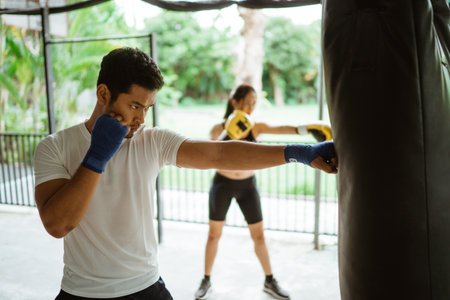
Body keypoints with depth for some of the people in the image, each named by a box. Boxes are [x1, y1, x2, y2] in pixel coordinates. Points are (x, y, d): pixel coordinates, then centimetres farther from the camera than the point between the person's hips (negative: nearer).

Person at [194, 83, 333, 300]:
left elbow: (281, 129, -25)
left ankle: (269, 282, 24)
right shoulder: (219, 129, -11)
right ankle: (206, 281, 25)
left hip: (247, 186, 2)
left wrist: (307, 127, -42)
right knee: (214, 234, 7)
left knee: (258, 235, 6)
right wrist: (227, 135, -38)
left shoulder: (255, 127, -7)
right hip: (222, 185, -1)